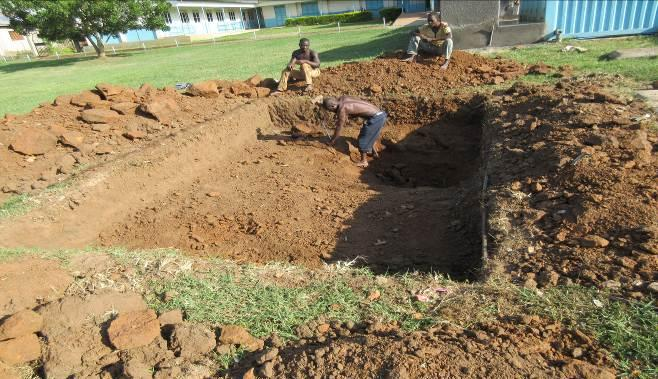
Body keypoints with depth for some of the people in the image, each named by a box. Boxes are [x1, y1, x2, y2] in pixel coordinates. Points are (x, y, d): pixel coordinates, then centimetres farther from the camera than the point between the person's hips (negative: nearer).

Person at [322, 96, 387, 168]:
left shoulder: (342, 109, -18)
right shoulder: (343, 98, 4)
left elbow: (339, 129, -8)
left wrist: (332, 142, 5)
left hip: (376, 118, -9)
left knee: (363, 140, 7)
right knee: (369, 136, 29)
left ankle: (364, 161, 20)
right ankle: (374, 152, 48)